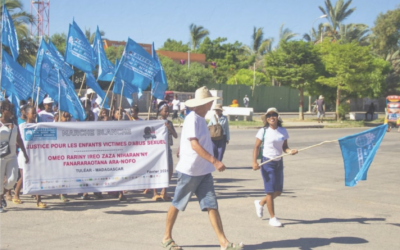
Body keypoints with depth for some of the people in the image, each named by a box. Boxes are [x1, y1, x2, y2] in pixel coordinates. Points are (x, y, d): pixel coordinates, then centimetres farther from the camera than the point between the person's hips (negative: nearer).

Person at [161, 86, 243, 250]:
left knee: (211, 205, 0)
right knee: (177, 204, 7)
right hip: (189, 170, -8)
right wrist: (214, 161, -32)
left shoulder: (200, 119, 12)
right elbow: (194, 145, -25)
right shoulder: (192, 119, -15)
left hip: (204, 171, 8)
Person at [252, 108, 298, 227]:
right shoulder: (263, 131, -7)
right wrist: (254, 161, -17)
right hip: (267, 162, -5)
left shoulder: (283, 131, 4)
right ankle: (272, 218, 7)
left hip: (279, 163, 5)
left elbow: (284, 146, 9)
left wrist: (289, 151, -13)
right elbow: (257, 147, -6)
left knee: (278, 191, 11)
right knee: (270, 191, -3)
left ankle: (260, 203, 36)